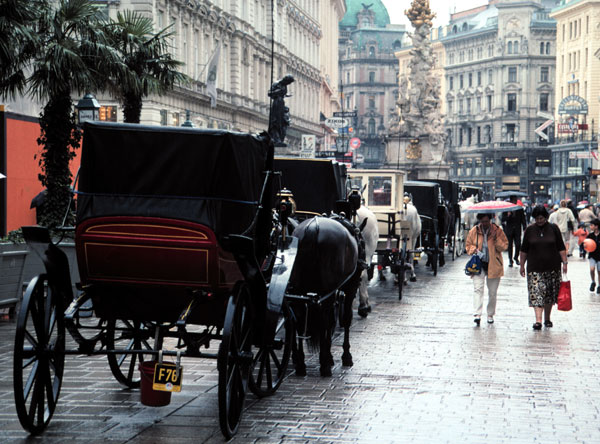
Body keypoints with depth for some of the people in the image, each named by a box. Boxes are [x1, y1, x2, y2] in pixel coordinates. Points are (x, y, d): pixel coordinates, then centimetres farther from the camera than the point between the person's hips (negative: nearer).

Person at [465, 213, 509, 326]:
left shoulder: (497, 230, 1)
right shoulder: (474, 231, 4)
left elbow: (505, 246, -1)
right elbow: (468, 245, 12)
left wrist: (496, 239, -17)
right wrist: (474, 250, -9)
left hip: (494, 265, 0)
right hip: (478, 264, 0)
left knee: (492, 292, 7)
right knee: (478, 289, -16)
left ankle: (490, 315, 23)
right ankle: (477, 314, -23)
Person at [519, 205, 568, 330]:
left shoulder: (553, 228, 1)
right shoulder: (530, 230, 3)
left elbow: (561, 248, 3)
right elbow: (524, 250, 8)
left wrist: (564, 263, -3)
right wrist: (522, 265, 6)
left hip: (552, 268, 1)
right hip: (535, 268, -1)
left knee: (550, 295, 8)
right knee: (536, 293, -12)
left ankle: (547, 319, 23)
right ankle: (538, 320, -18)